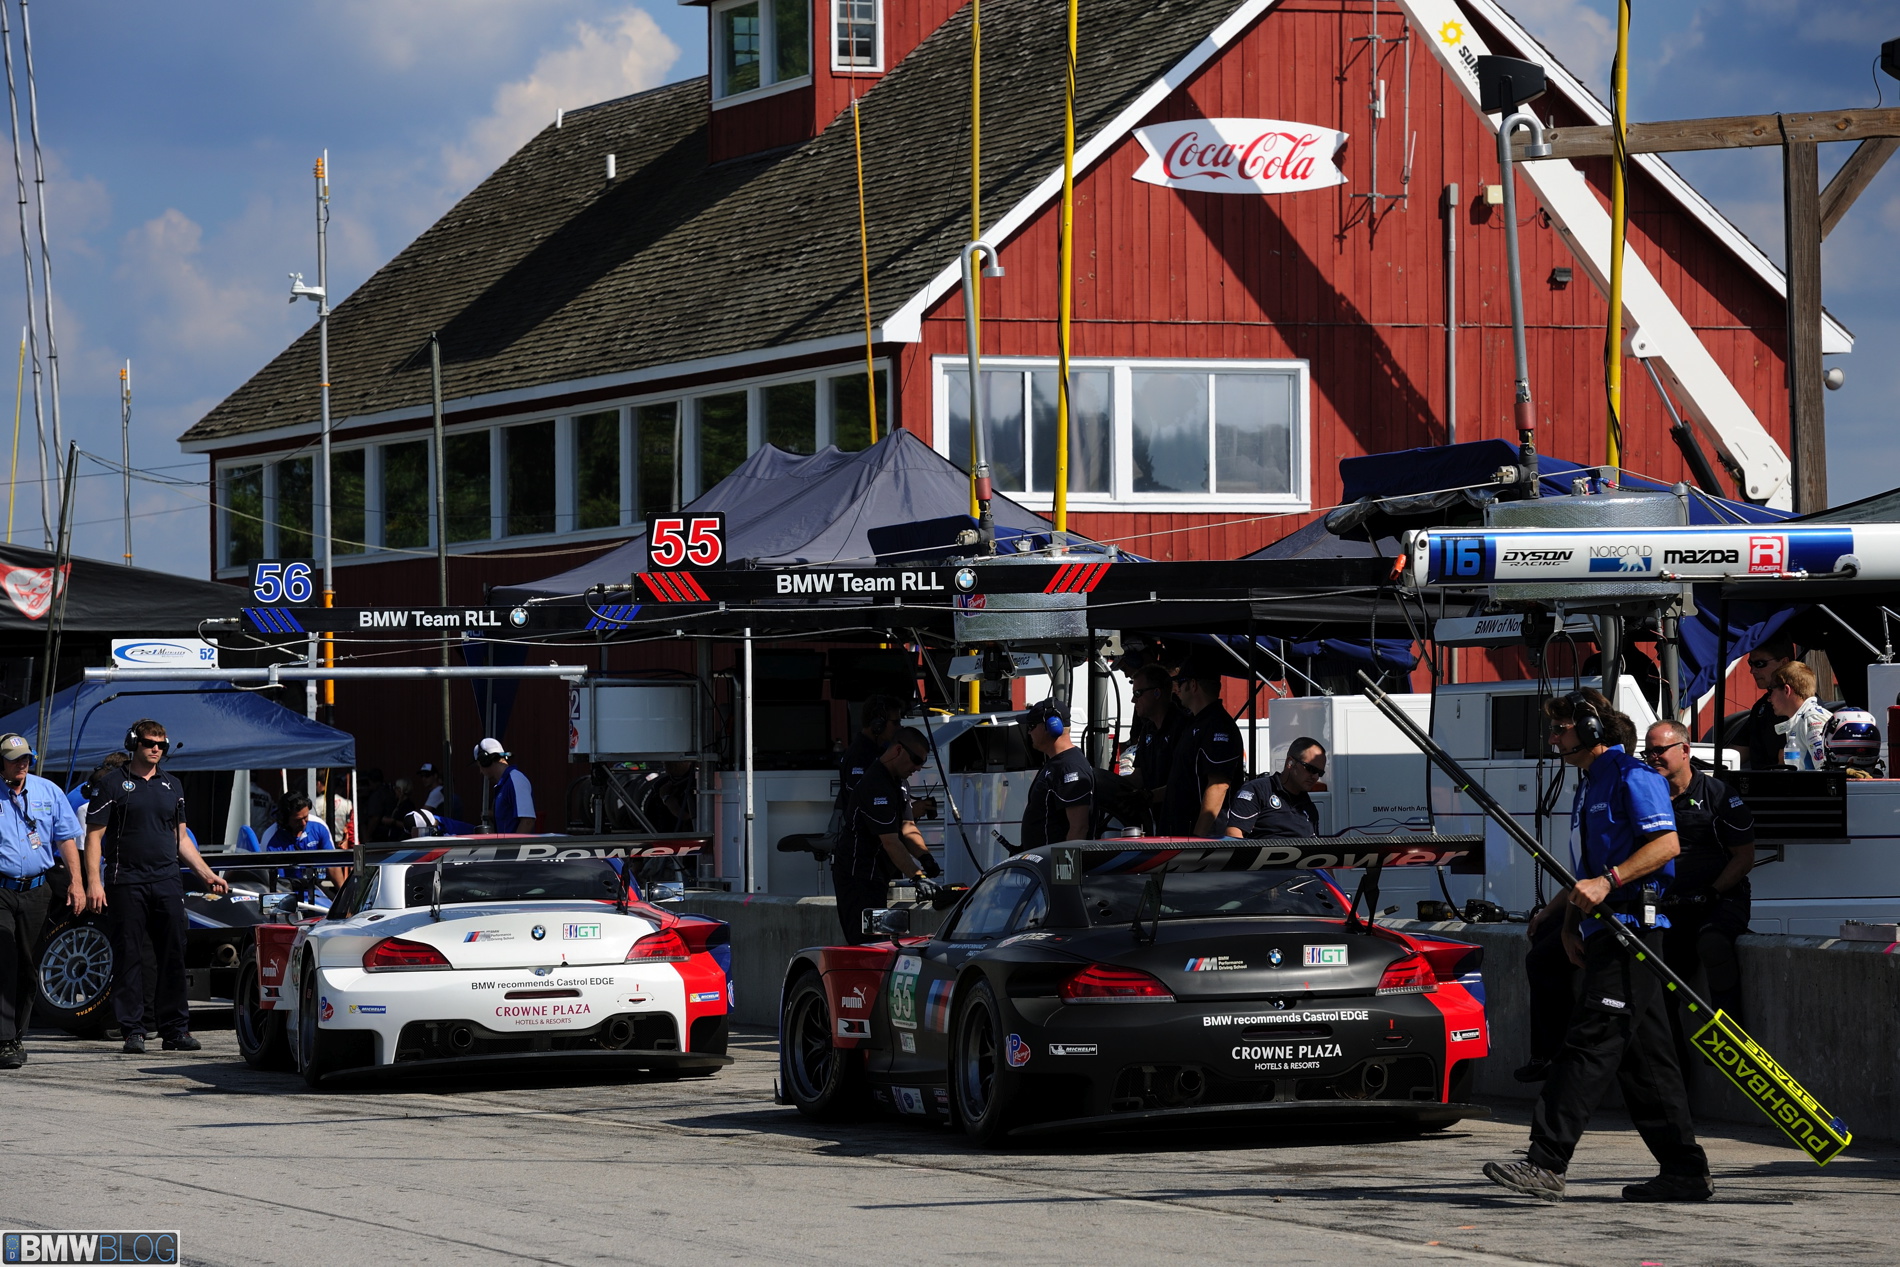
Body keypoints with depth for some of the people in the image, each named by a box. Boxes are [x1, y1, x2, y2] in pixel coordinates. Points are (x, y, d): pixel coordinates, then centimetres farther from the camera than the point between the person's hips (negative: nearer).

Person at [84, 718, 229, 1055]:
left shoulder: (172, 787, 17)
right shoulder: (114, 786, 2)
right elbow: (94, 837, -1)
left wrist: (207, 874, 15)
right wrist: (93, 882, -12)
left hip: (167, 881, 4)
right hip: (126, 883, -4)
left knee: (173, 955, 3)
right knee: (129, 957, -2)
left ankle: (175, 1029, 8)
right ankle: (133, 1031, 2)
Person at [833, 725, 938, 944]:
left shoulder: (894, 782, 13)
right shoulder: (876, 786, -21)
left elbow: (906, 826, 10)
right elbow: (890, 842, -27)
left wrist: (924, 856, -8)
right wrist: (917, 876, -32)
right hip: (858, 877, -11)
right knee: (866, 945, -14)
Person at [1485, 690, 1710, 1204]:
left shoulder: (1631, 777, -7)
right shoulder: (1587, 785, 23)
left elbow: (1667, 844, -18)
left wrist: (1607, 882, -25)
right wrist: (1571, 923, 16)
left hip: (1633, 924, -10)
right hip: (1604, 929, 10)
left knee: (1592, 1041, -14)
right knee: (1643, 1053, 8)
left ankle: (1546, 1164, -21)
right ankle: (1685, 1171, 9)